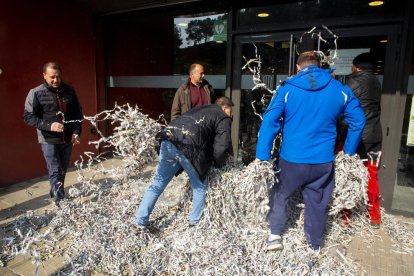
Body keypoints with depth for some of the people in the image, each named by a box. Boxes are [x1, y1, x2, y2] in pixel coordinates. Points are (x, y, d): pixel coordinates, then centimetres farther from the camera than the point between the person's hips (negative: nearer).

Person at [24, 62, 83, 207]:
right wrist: (48, 125, -22)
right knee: (55, 172, -6)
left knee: (62, 170, 16)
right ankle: (61, 203, 0)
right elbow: (28, 117, -8)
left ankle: (55, 193, 37)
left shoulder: (69, 91, 3)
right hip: (49, 140, -4)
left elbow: (78, 113, 9)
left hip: (67, 139, 4)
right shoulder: (36, 93, -7)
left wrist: (77, 132, -1)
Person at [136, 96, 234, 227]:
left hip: (168, 140, 7)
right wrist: (217, 163, 20)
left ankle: (141, 221, 20)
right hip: (188, 148, -6)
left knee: (158, 183, 16)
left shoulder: (200, 109, 34)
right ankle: (196, 222, 27)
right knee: (200, 186, 16)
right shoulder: (224, 118, 14)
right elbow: (222, 146, 1)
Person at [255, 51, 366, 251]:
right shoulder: (340, 90, 3)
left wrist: (261, 156, -13)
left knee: (280, 195, 21)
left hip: (291, 160, -2)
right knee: (317, 204, 17)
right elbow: (358, 120, 8)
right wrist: (349, 152, 16)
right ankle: (314, 247, 33)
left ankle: (275, 235, 19)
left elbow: (270, 122, -14)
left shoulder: (287, 88, -6)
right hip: (323, 162, 3)